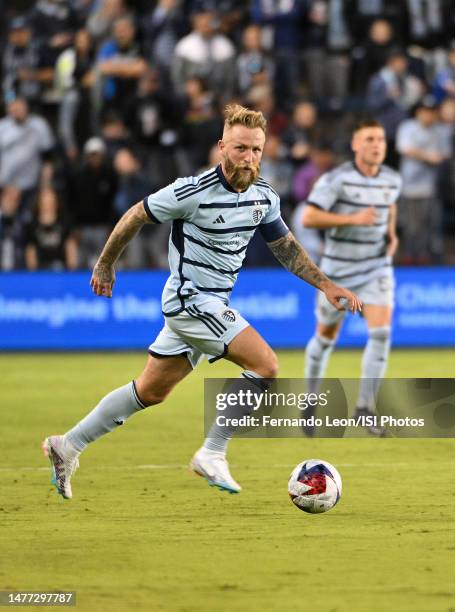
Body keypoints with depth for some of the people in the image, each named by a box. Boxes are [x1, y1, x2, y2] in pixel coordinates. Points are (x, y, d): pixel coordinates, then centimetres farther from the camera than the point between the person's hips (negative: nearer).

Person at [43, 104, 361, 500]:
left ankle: (69, 445, 24)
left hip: (213, 304, 8)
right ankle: (213, 455, -9)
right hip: (191, 300, -8)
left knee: (150, 392, 15)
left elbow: (287, 249, 14)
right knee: (265, 365, -17)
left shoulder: (264, 197, 1)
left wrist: (326, 285, 3)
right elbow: (135, 216, -7)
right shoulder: (194, 192, -20)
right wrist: (105, 265, 3)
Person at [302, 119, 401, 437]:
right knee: (326, 336, 12)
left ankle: (365, 407, -10)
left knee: (381, 332, -17)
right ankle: (311, 400, 34)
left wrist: (391, 233, 7)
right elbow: (308, 217, -21)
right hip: (339, 268, -3)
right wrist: (354, 219, -27)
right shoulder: (336, 179, -15)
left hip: (377, 267, 3)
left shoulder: (393, 180, 2)